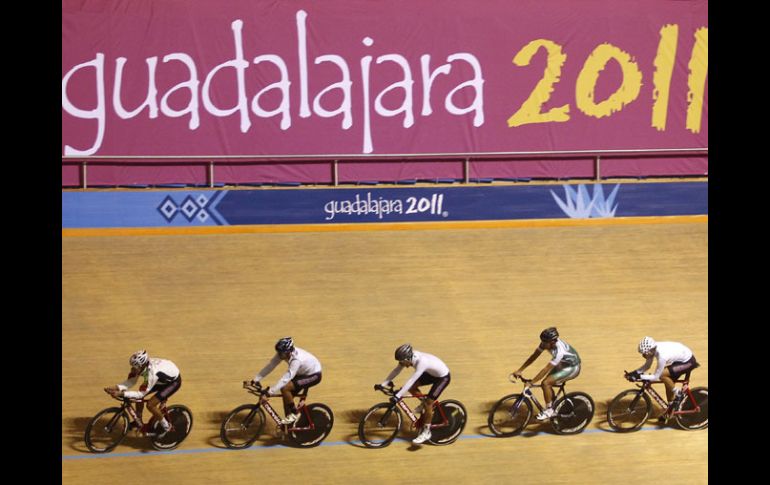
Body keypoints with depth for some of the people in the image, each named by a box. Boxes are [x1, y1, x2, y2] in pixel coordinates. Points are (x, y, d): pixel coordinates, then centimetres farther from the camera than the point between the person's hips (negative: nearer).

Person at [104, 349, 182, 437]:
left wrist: (121, 394, -41)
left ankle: (166, 427, 4)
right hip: (162, 379, 8)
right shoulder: (141, 365, -20)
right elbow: (130, 382, -15)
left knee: (150, 404, -17)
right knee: (139, 398, -2)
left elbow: (141, 394, -35)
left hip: (173, 381, -8)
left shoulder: (151, 373, -40)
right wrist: (116, 387, -33)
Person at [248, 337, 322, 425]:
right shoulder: (283, 353, -16)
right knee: (287, 396, 1)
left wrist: (268, 393, -45)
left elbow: (285, 379, -43)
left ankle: (295, 414, -3)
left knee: (284, 388, -21)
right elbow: (270, 365, -12)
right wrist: (256, 379, -17)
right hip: (303, 372, 8)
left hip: (314, 375, -8)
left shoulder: (296, 360, -38)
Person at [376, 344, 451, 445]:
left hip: (443, 377, -8)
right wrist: (383, 384, -14)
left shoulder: (422, 362, -39)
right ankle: (424, 403, 22)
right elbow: (396, 370, -8)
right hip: (431, 373, 8)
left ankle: (426, 432, 2)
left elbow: (411, 380, -43)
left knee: (428, 403, -12)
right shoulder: (409, 357, -16)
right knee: (411, 387, -4)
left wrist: (398, 396, -45)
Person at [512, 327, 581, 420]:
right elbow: (533, 356, -9)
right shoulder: (547, 343, -15)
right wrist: (519, 371, -11)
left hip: (572, 368, -8)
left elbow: (546, 370, -36)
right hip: (563, 364, 8)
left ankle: (549, 410, -3)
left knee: (545, 383, -18)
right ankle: (554, 407, 20)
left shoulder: (559, 351, -38)